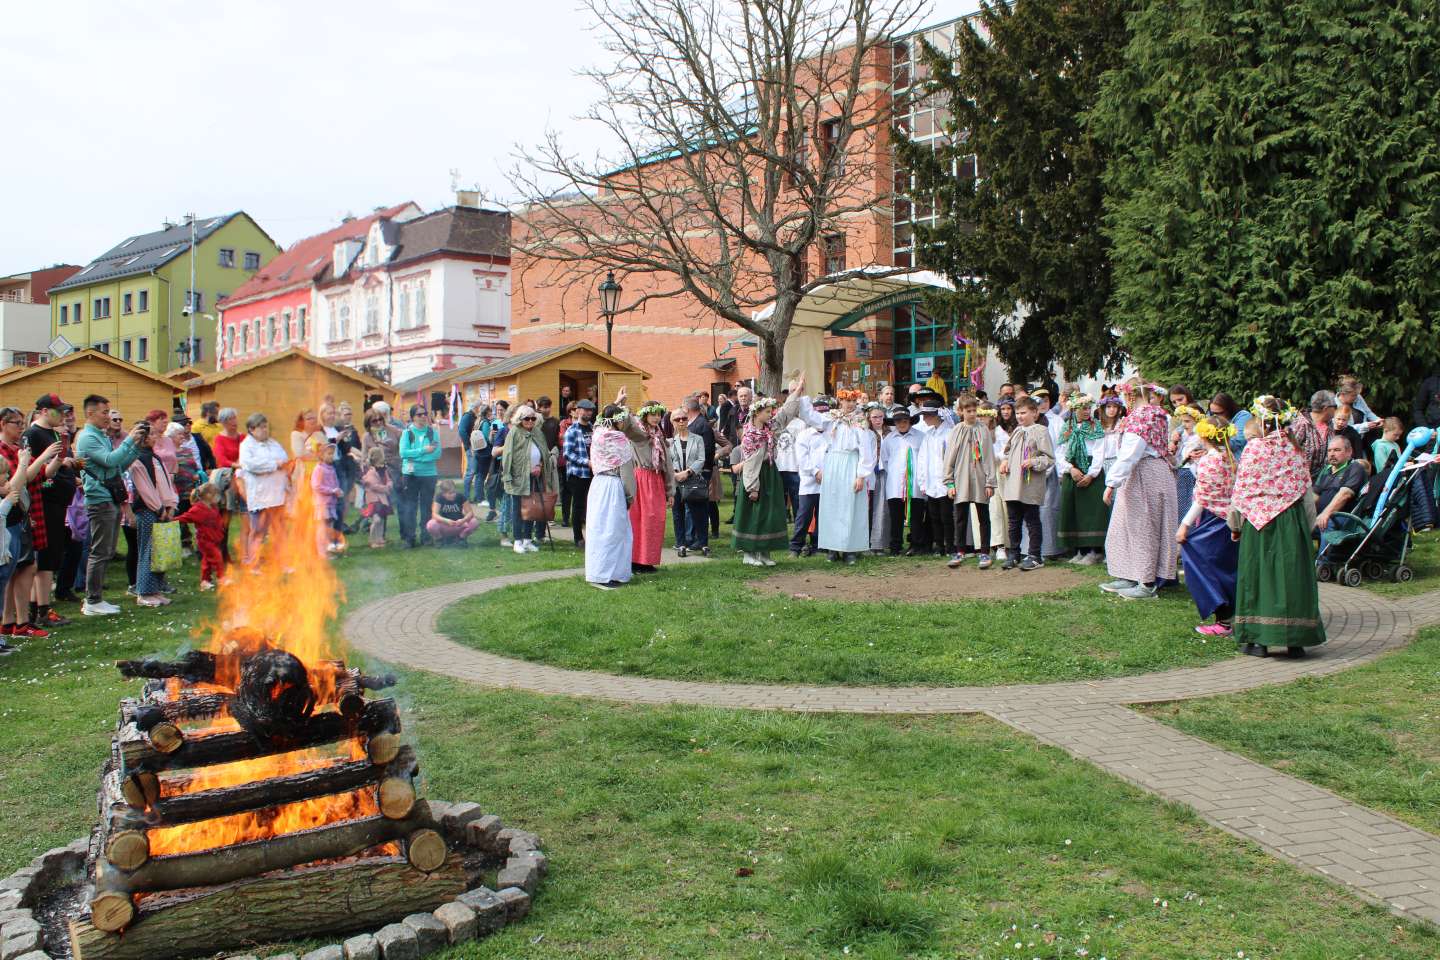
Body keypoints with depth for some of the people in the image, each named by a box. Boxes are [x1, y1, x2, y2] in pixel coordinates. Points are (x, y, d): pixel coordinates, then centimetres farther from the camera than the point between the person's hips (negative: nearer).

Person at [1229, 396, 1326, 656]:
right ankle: (1295, 640, 9)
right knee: (1292, 574, 7)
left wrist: (1235, 525, 6)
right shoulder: (1297, 449, 4)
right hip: (1291, 520, 3)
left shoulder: (1254, 447, -6)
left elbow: (1240, 491, -4)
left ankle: (1259, 640, 4)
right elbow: (1306, 492, 6)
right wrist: (1308, 525, 15)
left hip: (1258, 521, -2)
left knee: (1259, 574, 4)